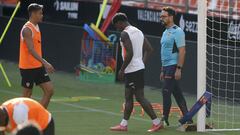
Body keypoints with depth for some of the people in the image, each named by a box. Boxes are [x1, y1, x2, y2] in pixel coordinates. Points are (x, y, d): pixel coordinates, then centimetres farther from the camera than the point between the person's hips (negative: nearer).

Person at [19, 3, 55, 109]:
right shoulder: (27, 29, -18)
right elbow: (31, 50, -28)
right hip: (28, 67, -8)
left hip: (38, 66, 8)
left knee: (49, 90, 1)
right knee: (27, 94, 1)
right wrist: (45, 63, -35)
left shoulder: (36, 27, 11)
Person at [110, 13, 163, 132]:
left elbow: (129, 53, -23)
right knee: (128, 97, 14)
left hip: (132, 70, -10)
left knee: (140, 97, -6)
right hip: (139, 68, 10)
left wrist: (122, 69, -15)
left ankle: (156, 122, -5)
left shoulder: (125, 34, -14)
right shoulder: (138, 31, 14)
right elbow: (149, 49, 15)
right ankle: (123, 124, 18)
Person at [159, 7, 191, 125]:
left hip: (173, 67, -9)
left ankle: (165, 118, -5)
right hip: (167, 67, 9)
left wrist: (178, 69, -23)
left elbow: (182, 51, -17)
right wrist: (162, 70, 20)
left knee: (166, 91, -10)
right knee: (177, 93, 9)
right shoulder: (165, 32, 17)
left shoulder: (177, 31, -11)